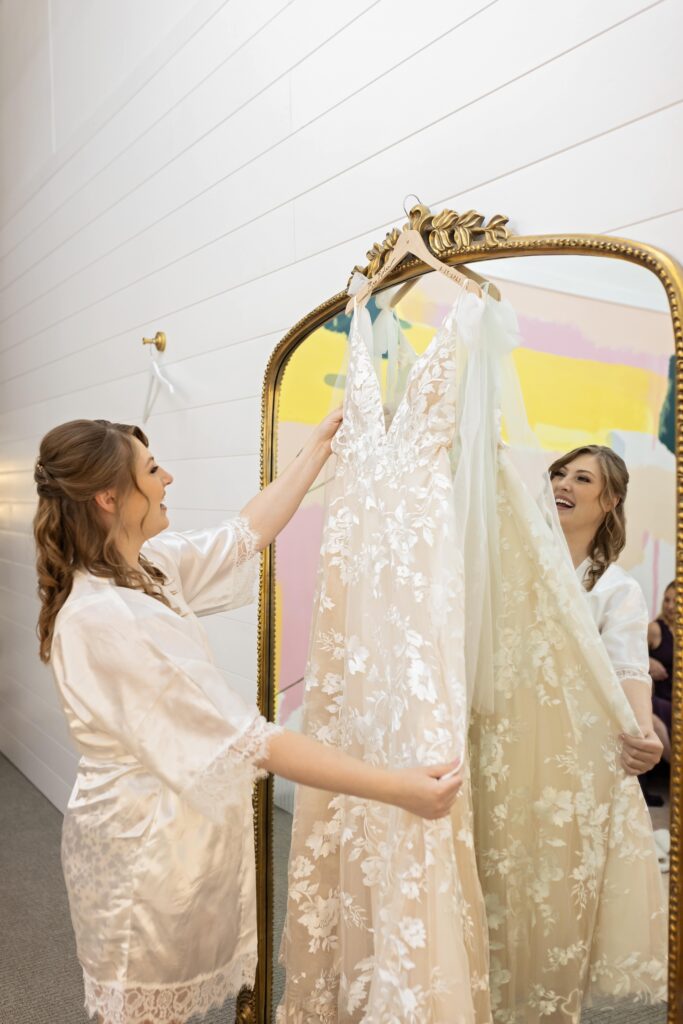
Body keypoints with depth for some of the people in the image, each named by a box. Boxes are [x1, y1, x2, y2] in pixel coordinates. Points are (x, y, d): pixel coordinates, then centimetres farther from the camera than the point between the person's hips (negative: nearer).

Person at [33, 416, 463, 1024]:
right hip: (143, 842, -8)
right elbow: (244, 739, -32)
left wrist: (323, 442, 10)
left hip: (177, 825, 8)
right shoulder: (105, 619, -31)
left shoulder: (141, 567, -4)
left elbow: (247, 535, 7)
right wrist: (395, 789, -30)